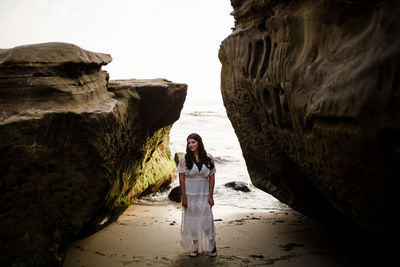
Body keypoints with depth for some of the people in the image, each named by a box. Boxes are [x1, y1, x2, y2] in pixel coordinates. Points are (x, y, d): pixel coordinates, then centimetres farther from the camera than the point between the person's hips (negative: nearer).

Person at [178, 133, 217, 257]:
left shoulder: (208, 158, 0)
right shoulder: (184, 159, -4)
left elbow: (212, 177, 2)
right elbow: (181, 178, -6)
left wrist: (210, 196, -3)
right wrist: (184, 197, -10)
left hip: (204, 194, 1)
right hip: (189, 194, 0)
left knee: (206, 220, 3)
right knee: (191, 220, 6)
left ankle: (211, 246, 23)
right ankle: (194, 247, 20)